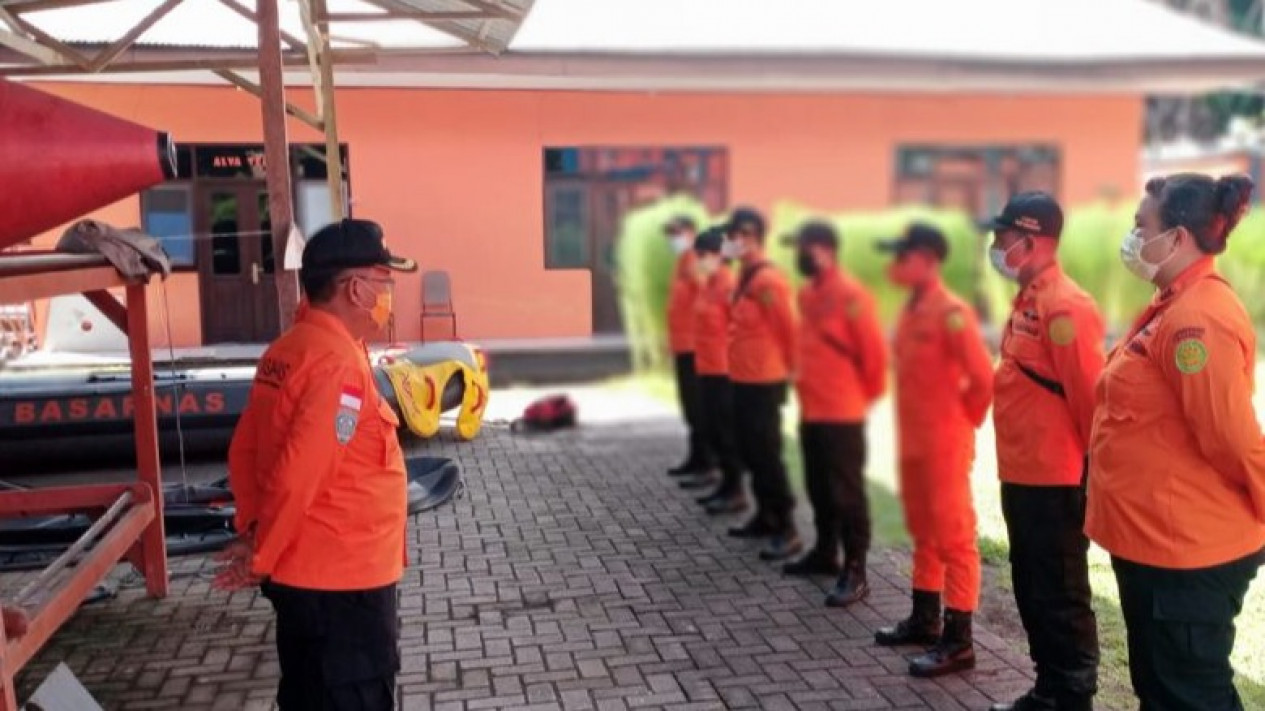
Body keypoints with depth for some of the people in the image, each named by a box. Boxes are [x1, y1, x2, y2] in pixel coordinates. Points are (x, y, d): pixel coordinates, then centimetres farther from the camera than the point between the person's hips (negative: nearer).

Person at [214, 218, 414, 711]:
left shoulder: (286, 351, 7)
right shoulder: (338, 360, -22)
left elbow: (244, 451, 11)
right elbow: (301, 474, -26)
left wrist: (253, 532, 8)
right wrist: (261, 557, -15)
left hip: (303, 569, 9)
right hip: (341, 577, -9)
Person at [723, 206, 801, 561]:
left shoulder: (767, 281, -19)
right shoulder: (745, 276, 11)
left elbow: (788, 329, -17)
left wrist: (789, 367, -6)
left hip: (763, 382, -10)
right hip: (744, 379, 10)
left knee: (767, 455, -6)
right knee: (751, 452, 17)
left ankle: (787, 530, 2)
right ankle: (765, 516, 29)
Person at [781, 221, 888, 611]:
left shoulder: (851, 294, -16)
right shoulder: (806, 293, 10)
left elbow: (874, 350, -14)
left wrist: (866, 393, -3)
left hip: (843, 414, -8)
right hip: (810, 410, 8)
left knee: (847, 493, -2)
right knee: (819, 488, 18)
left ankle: (855, 572, 5)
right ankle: (825, 552, 33)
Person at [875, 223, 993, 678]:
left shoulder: (951, 312, -18)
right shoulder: (911, 309, 10)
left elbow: (983, 377, -21)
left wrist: (964, 419, -8)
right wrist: (909, 429, 16)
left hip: (944, 446, -9)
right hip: (913, 443, 9)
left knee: (954, 539, -1)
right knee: (923, 534, 18)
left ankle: (958, 641, 7)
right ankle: (925, 619, 32)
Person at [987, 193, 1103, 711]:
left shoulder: (1064, 306, -17)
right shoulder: (1028, 299, 13)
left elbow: (1089, 396, -19)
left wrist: (1093, 472, -15)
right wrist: (1013, 466, 17)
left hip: (1054, 482, -10)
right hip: (1023, 476, 10)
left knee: (1061, 598, 2)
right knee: (1031, 589, 18)